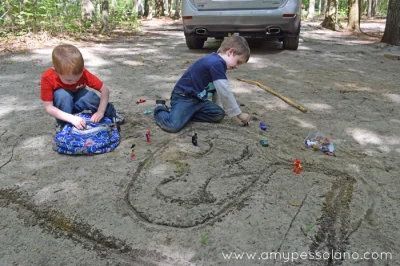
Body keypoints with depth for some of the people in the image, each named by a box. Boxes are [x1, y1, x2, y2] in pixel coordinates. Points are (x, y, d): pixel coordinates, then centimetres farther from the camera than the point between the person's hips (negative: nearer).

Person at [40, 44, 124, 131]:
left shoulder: (83, 73, -27)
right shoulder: (47, 78, -30)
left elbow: (105, 90, -25)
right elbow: (49, 107, -29)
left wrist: (100, 112, -38)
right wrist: (72, 118, -43)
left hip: (77, 102, 1)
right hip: (63, 106, 0)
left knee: (89, 96, -33)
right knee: (62, 94, -34)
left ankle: (110, 113, -8)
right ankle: (63, 124, -16)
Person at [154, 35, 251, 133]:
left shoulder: (217, 63, 11)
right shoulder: (216, 63, -22)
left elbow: (218, 90, 20)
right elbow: (225, 93, -23)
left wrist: (219, 107, 16)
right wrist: (240, 114, -15)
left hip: (198, 99, 10)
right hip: (183, 97, -10)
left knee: (219, 115, -7)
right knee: (173, 126, -29)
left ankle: (185, 114, 3)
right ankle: (160, 109, 4)